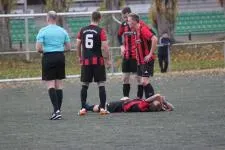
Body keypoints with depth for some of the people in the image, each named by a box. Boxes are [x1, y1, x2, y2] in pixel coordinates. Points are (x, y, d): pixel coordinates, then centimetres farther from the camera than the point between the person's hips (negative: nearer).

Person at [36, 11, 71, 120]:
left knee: (50, 85, -5)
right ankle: (58, 110, 11)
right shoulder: (62, 31, 6)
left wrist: (43, 50, 9)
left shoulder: (43, 31, -7)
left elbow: (38, 48, -12)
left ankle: (56, 110, -19)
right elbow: (68, 47, 9)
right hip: (60, 57, 4)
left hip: (48, 58, -4)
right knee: (59, 85, 9)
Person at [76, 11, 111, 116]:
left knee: (84, 85, 9)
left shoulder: (83, 30, 5)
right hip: (98, 61, -3)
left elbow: (78, 45, 8)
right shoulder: (101, 31, -6)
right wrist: (108, 59, 0)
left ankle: (83, 108, 6)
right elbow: (105, 46, -11)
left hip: (86, 61, 3)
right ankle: (102, 108, -2)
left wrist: (80, 57, 22)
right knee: (101, 85, 3)